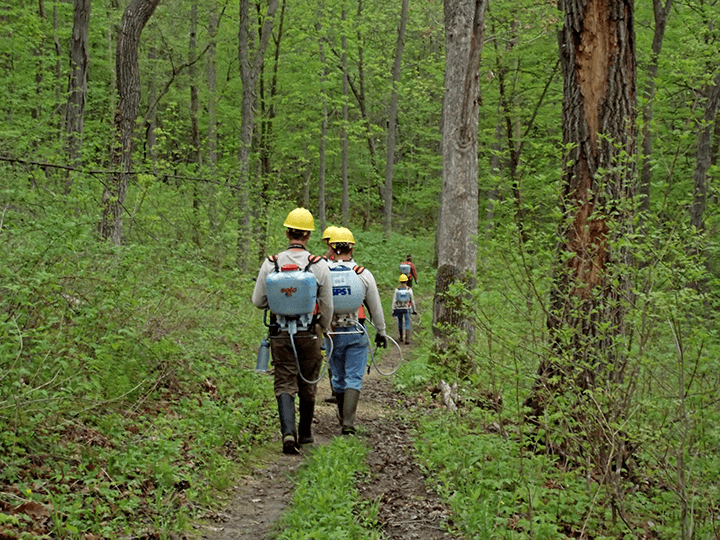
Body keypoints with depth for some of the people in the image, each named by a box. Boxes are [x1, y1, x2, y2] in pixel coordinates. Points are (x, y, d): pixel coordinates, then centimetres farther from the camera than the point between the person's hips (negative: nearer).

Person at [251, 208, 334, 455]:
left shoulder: (271, 263, -4)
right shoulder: (319, 265, -6)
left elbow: (258, 301, 2)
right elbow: (327, 306, 0)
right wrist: (325, 331, 17)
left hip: (281, 334, 0)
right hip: (310, 334, 0)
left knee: (285, 385, 2)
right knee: (308, 385, 15)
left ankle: (288, 432, -18)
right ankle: (305, 433, 29)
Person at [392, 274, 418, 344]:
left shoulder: (397, 290, -5)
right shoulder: (409, 289, -5)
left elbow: (394, 301, -5)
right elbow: (412, 300, 1)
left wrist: (393, 310, -1)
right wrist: (414, 310, 10)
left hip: (399, 309, 1)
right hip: (407, 308, -1)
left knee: (400, 322, 19)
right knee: (407, 323, 1)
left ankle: (401, 337, 28)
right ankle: (407, 339, -9)